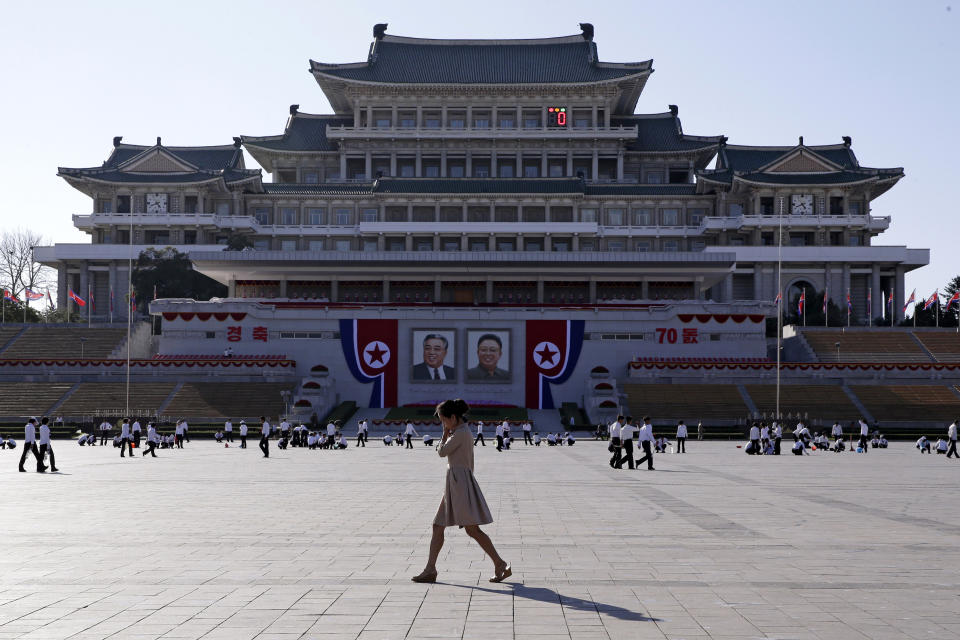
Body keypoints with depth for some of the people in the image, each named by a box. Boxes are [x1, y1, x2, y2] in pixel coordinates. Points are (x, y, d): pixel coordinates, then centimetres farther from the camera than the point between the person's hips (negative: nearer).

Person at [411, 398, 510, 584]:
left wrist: (445, 434, 4)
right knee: (438, 526, 8)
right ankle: (430, 570, 9)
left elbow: (442, 452, -10)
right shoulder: (464, 433, 17)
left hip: (459, 482, -10)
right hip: (454, 485, 10)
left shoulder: (460, 433, -13)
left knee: (472, 529, -10)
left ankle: (501, 565, -6)